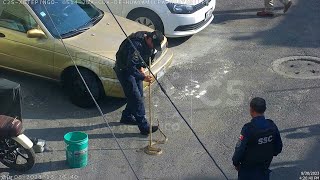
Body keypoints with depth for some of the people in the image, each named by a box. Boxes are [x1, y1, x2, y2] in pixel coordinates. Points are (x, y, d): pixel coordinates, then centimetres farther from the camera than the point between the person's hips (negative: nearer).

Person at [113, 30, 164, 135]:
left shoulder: (149, 42, -7)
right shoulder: (136, 44, -35)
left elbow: (149, 55, 13)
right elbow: (131, 67, -38)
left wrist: (142, 67, -1)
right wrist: (143, 77, -45)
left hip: (134, 69, 9)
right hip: (124, 70, -9)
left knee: (139, 95, 15)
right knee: (136, 98, -10)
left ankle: (127, 117, 34)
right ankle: (144, 128, -7)